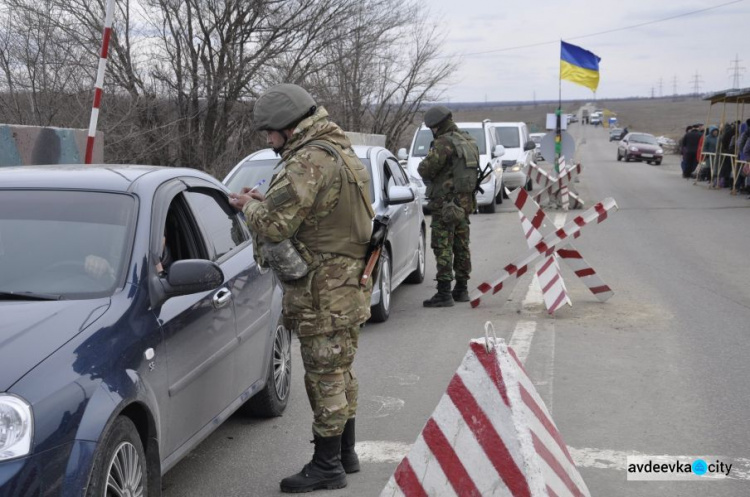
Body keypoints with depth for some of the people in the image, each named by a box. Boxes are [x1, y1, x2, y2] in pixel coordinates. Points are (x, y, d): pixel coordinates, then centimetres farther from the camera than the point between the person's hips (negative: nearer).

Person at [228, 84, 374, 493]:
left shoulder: (310, 160, -21)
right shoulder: (341, 151, 12)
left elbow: (273, 225, -25)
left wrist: (250, 205, -5)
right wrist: (266, 200, 6)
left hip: (322, 293, -10)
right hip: (348, 286, 10)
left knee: (325, 378, 1)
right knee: (341, 373, 19)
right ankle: (345, 454, 32)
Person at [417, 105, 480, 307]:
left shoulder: (444, 143, -16)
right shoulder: (470, 141, 11)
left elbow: (426, 169, -20)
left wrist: (424, 164, 4)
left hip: (446, 203, -9)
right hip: (465, 201, 9)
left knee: (443, 248, -6)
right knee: (461, 246, 15)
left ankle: (444, 293, -7)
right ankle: (461, 290, 23)